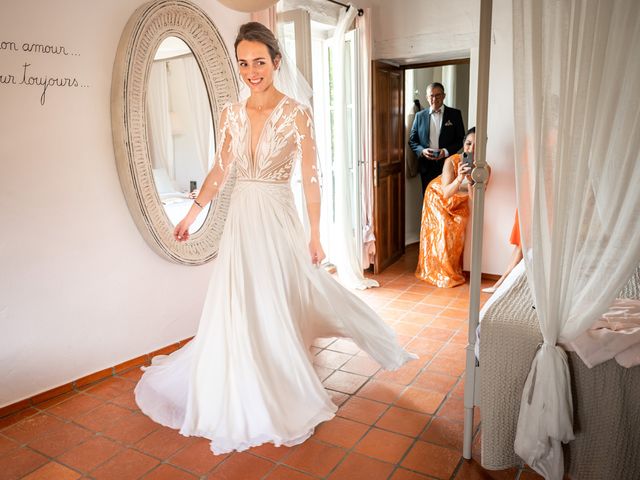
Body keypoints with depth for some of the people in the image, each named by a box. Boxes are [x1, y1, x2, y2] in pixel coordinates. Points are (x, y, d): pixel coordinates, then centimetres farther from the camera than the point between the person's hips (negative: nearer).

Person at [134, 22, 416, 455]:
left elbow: (311, 178, -8)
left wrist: (315, 235, -9)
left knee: (275, 312, 4)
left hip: (277, 221, -4)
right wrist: (193, 213, 12)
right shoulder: (231, 114, 5)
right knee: (236, 313, 10)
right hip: (240, 221, 4)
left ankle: (279, 401, 27)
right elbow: (220, 170, 12)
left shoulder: (297, 114, -8)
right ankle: (241, 399, 31)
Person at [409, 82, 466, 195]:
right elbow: (412, 140, 9)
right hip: (426, 166, 2)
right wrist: (422, 151, -10)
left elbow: (461, 139, 3)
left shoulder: (455, 114, 5)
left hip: (447, 164, -1)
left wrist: (446, 151, -13)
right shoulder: (420, 116, 10)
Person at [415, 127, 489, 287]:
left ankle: (454, 271, 20)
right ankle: (440, 273, 4)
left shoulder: (485, 168, -27)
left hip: (459, 202, 3)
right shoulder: (451, 161, -36)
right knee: (440, 231, -9)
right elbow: (446, 193, -36)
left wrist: (470, 180, -48)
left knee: (457, 234, 1)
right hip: (438, 196, -3)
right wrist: (460, 178, -54)